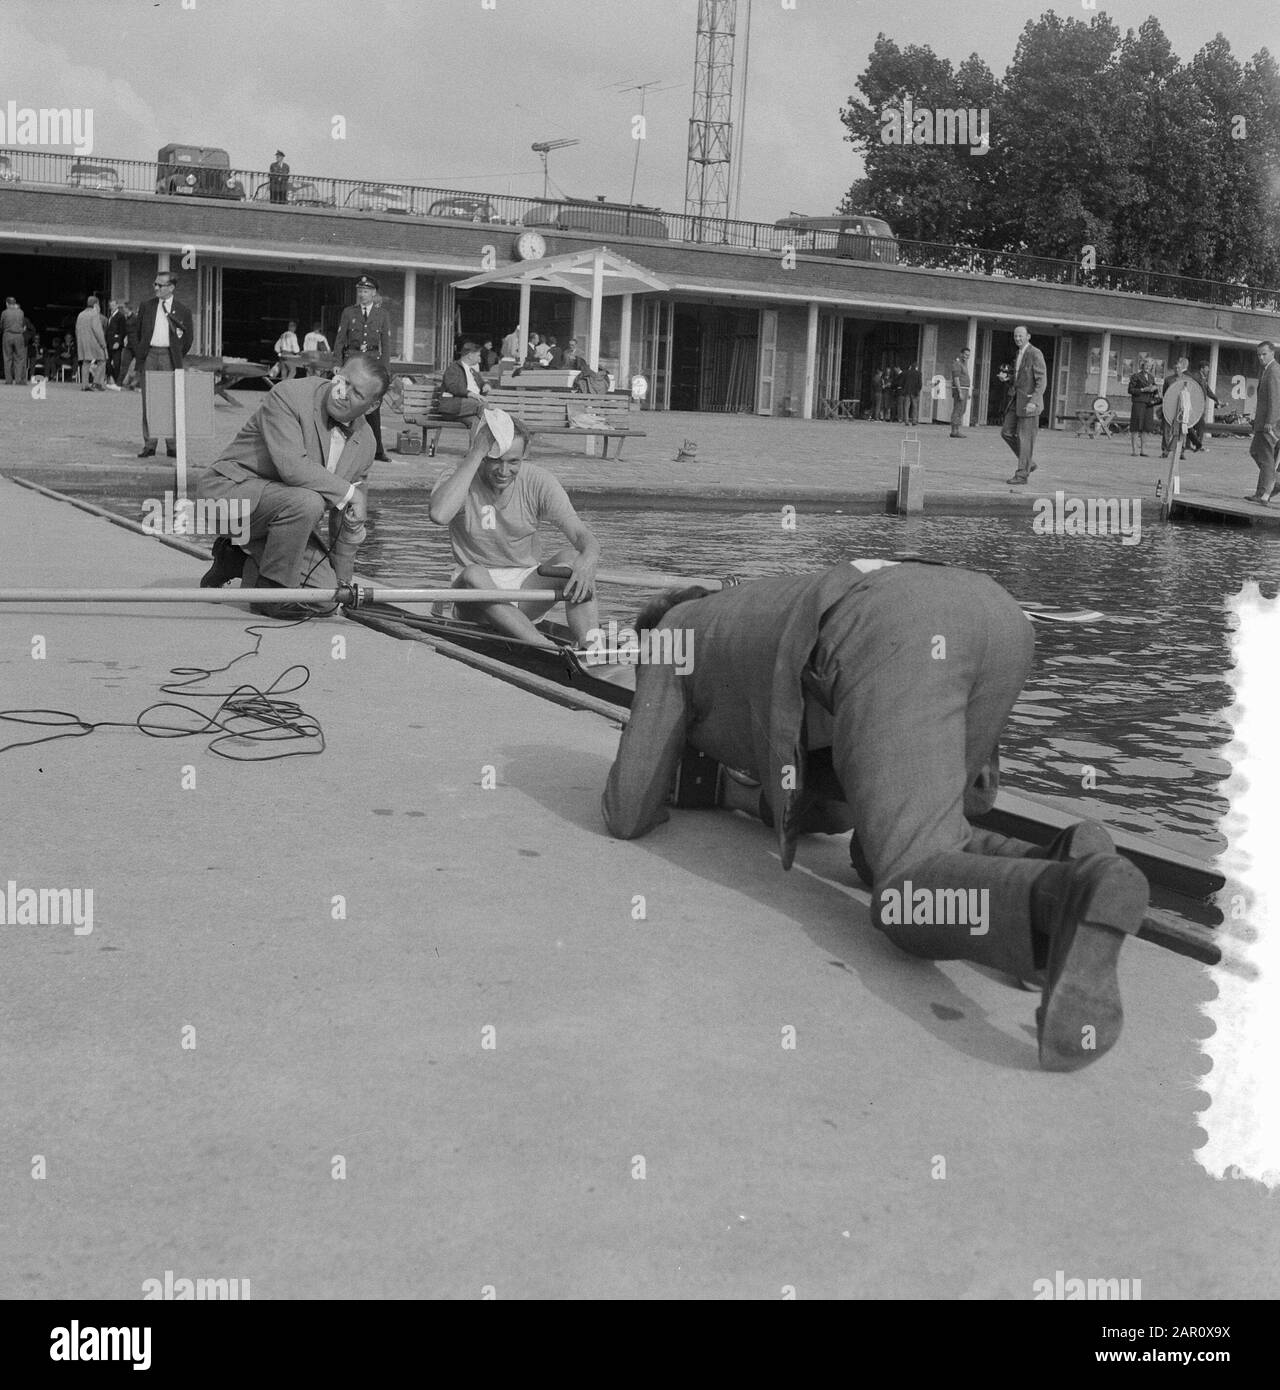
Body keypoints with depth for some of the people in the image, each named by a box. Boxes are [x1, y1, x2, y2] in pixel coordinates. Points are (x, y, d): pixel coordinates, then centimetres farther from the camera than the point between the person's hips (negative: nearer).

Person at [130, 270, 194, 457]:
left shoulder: (182, 311, 5)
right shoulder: (147, 307, 11)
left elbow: (189, 337, 12)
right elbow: (135, 331, 15)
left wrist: (178, 356, 8)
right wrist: (137, 353, 5)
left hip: (169, 357, -2)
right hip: (149, 355, 2)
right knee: (148, 401, 1)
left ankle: (172, 446, 2)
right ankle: (149, 444, 4)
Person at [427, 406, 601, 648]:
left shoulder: (537, 481, -4)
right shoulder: (460, 479, -9)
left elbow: (582, 536, -13)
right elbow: (439, 515, -34)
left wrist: (587, 559, -39)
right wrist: (476, 454, -29)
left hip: (527, 587, 2)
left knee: (572, 556, -24)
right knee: (473, 574, -35)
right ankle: (549, 650, -50)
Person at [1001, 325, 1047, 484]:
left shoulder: (1035, 354, -12)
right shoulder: (1019, 354, 16)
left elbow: (1042, 380, -17)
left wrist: (1034, 401, -26)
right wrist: (1007, 379, 10)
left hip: (1029, 401, -9)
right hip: (1016, 400, 9)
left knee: (1025, 438, -4)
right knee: (1007, 432, 6)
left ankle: (1022, 474, 1)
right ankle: (1028, 463, 18)